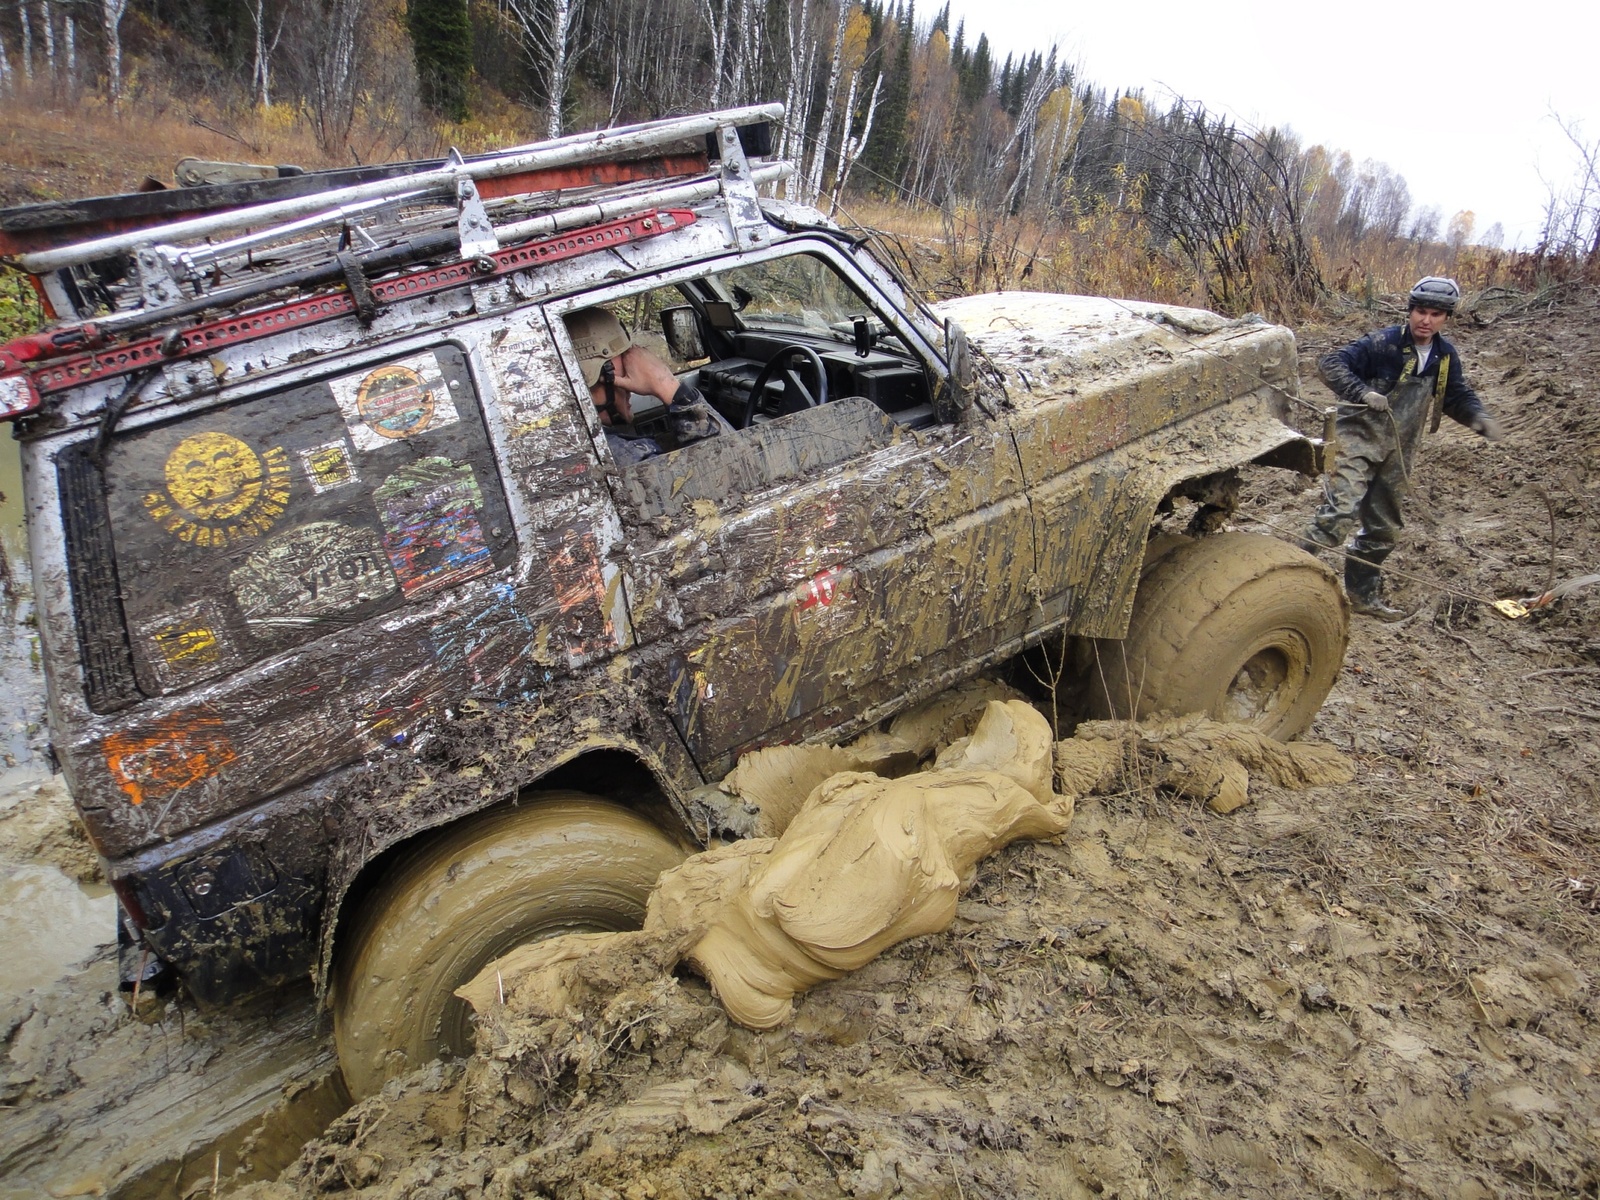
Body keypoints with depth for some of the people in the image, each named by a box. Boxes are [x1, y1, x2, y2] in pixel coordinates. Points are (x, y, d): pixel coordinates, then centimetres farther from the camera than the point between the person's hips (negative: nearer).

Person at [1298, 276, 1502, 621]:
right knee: (1339, 514, -26)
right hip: (1358, 440, -7)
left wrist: (1479, 417, -3)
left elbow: (1457, 395, 18)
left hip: (1398, 453, 7)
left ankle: (1363, 593, 29)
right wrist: (1363, 392, -32)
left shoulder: (1445, 356, 6)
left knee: (1383, 528, 15)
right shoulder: (1383, 343, -14)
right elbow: (1330, 364, -18)